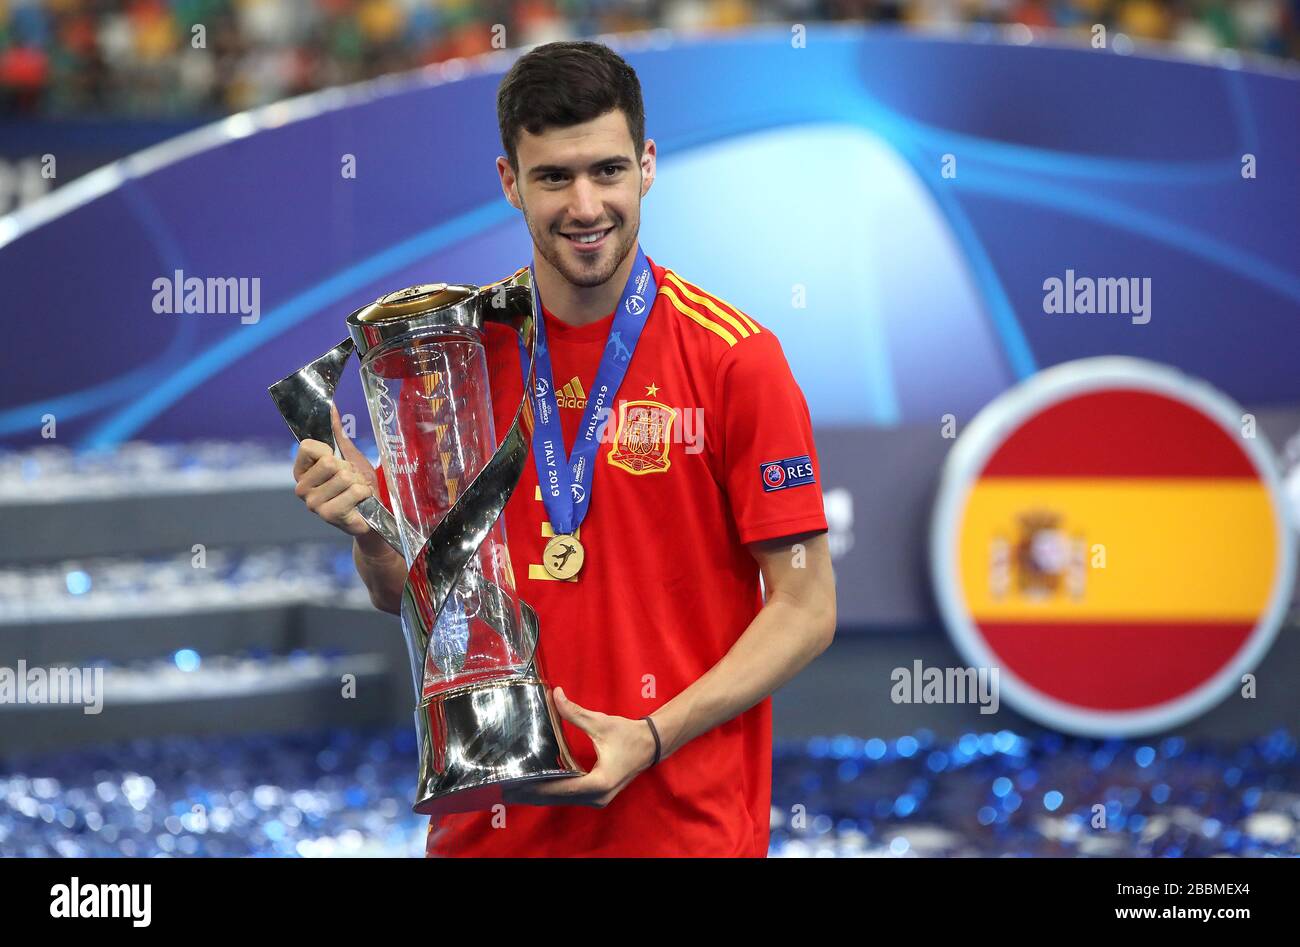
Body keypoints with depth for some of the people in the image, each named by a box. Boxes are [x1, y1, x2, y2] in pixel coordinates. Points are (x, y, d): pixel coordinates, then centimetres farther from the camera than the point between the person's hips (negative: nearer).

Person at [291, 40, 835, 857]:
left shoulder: (735, 356, -8)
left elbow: (806, 608, -7)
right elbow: (407, 593, 9)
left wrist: (652, 738, -17)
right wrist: (368, 530, -13)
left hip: (684, 820, -3)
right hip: (490, 820, 3)